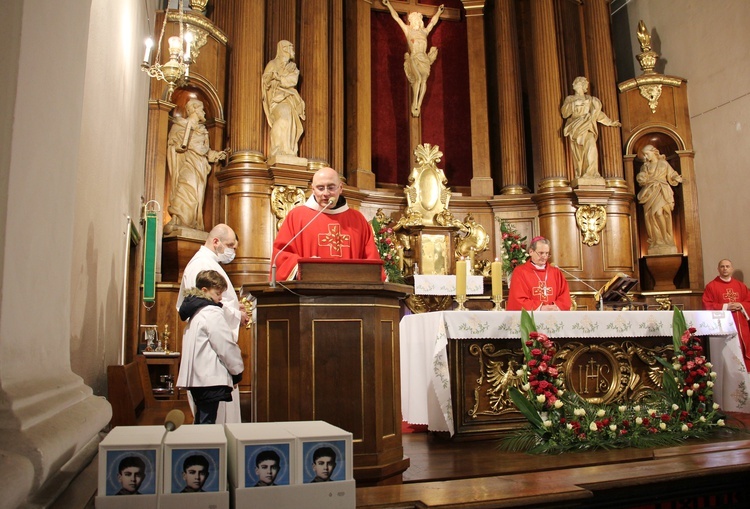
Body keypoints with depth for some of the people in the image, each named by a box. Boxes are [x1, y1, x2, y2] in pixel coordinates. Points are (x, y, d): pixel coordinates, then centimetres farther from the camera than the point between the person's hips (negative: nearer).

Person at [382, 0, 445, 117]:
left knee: (424, 80, -10)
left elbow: (433, 21, 36)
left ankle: (419, 105, -9)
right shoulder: (408, 30, 10)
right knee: (418, 78, -23)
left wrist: (439, 11, 48)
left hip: (425, 59, 4)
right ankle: (414, 105, -22)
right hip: (414, 58, -4)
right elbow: (396, 17, 13)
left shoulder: (425, 31, 19)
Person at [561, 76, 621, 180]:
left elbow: (597, 112, 28)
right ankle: (579, 175, -16)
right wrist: (574, 104, -8)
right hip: (575, 130, -2)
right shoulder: (570, 99, 16)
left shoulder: (590, 99, 26)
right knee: (577, 153, -13)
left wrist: (610, 122, 25)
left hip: (587, 129, 2)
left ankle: (591, 173, -27)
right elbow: (564, 113, 2)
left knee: (590, 148, -21)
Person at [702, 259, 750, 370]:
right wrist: (725, 307, -15)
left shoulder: (740, 285, 14)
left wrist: (741, 306, -8)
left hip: (740, 325, 5)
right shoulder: (711, 286, 0)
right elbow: (707, 305, -6)